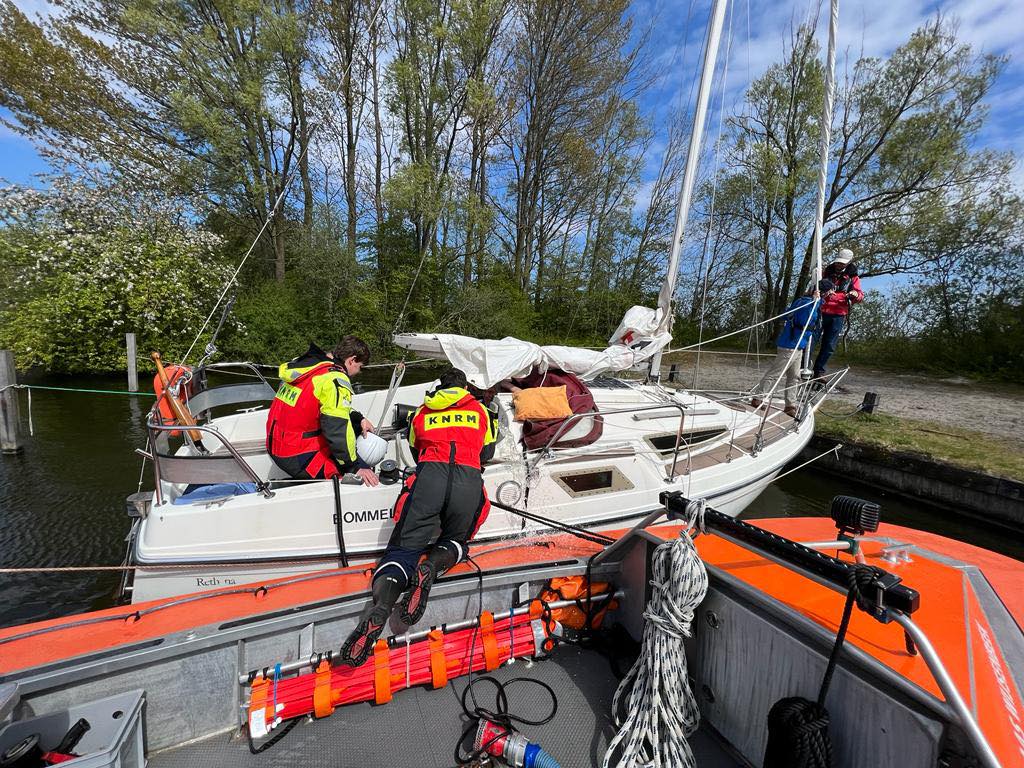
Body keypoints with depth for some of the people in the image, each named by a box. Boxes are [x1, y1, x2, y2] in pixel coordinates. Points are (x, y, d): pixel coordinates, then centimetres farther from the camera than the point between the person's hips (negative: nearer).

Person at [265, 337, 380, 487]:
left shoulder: (308, 362, 7)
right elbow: (338, 431, -23)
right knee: (365, 474, -8)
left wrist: (359, 419, 11)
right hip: (297, 459, -9)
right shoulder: (335, 379, -20)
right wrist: (355, 467, -14)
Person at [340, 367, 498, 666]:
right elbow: (486, 453, 30)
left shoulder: (422, 411, 27)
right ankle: (432, 565, -13)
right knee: (455, 542, 21)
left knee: (404, 547, 4)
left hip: (429, 474, 0)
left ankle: (380, 605, -25)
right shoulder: (479, 409, 25)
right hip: (469, 479, 0)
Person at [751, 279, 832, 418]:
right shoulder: (807, 302, -16)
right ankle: (757, 399, 2)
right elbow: (806, 322, -28)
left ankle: (790, 406, 17)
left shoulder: (805, 300, 13)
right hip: (790, 345, -10)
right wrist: (814, 301, -28)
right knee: (774, 374, -4)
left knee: (794, 377, 12)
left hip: (797, 346, 10)